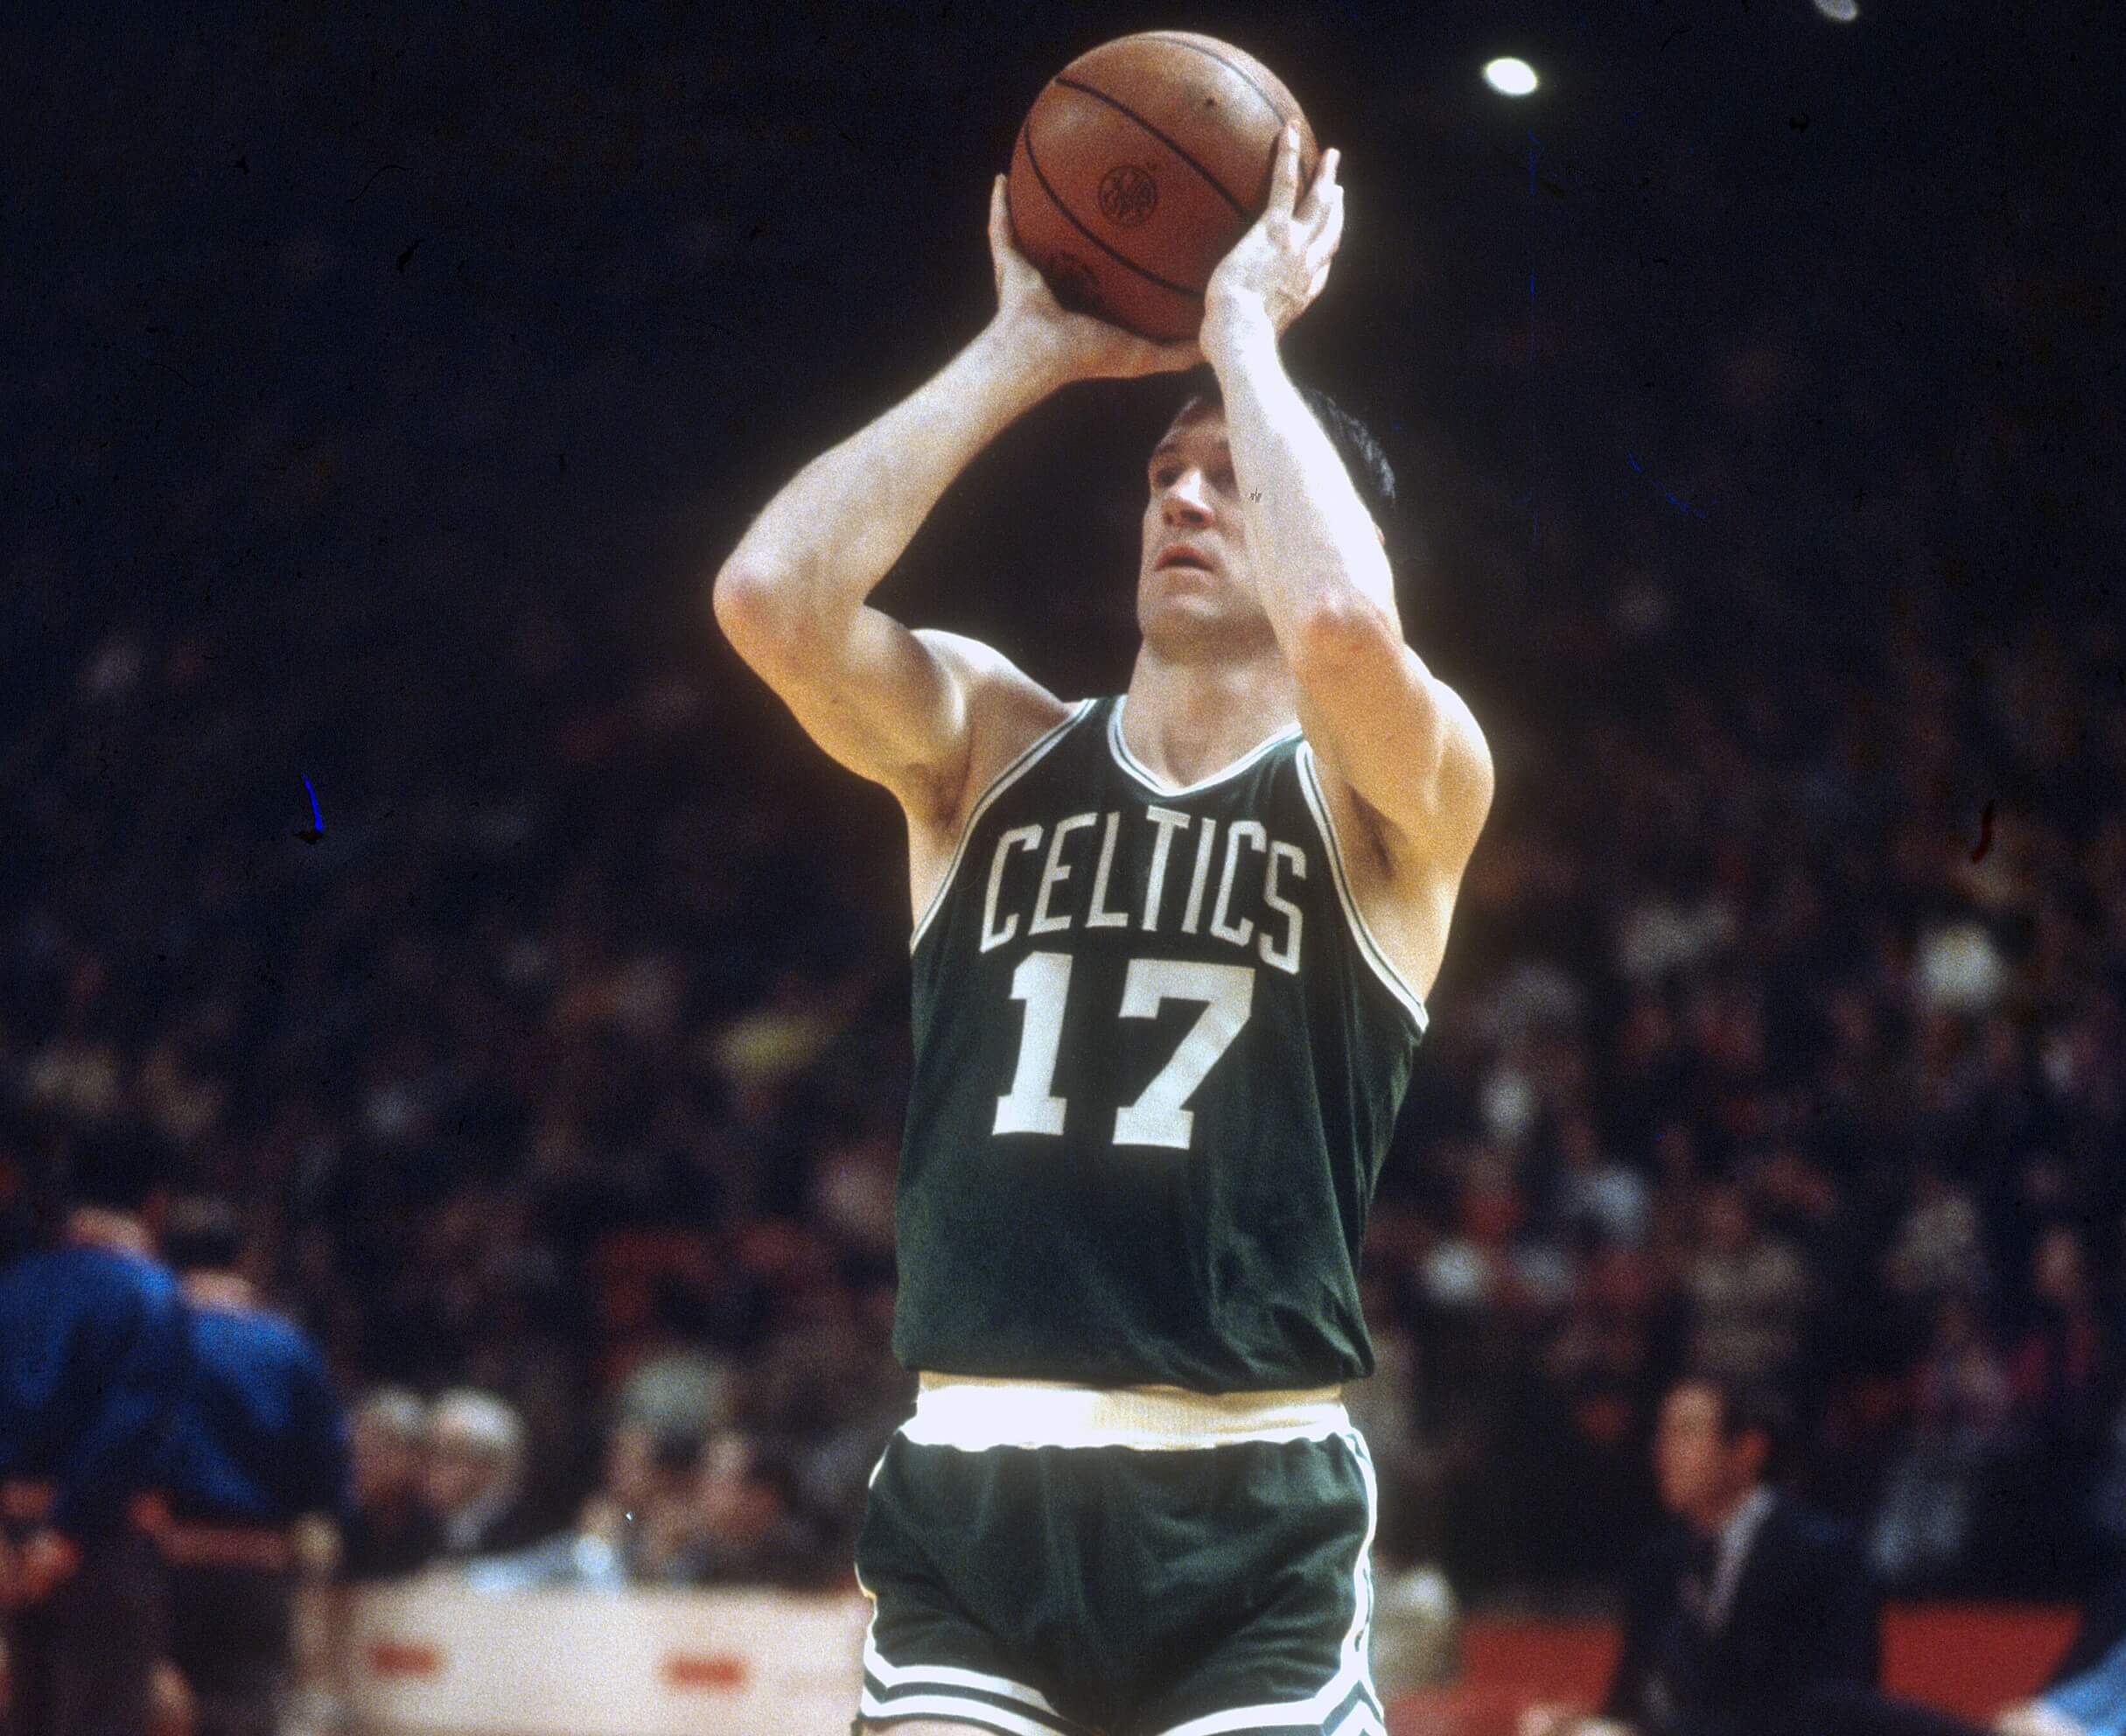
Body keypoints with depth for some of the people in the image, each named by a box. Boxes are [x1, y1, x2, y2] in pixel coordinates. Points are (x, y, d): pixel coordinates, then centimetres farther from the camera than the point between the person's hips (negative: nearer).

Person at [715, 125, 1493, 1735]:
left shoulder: (1391, 790, 2)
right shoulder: (988, 742, 12)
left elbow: (1342, 627, -22)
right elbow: (773, 596, -7)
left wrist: (1244, 331, -7)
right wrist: (1028, 354, 0)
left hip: (1254, 1524, -2)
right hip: (970, 1491, 3)